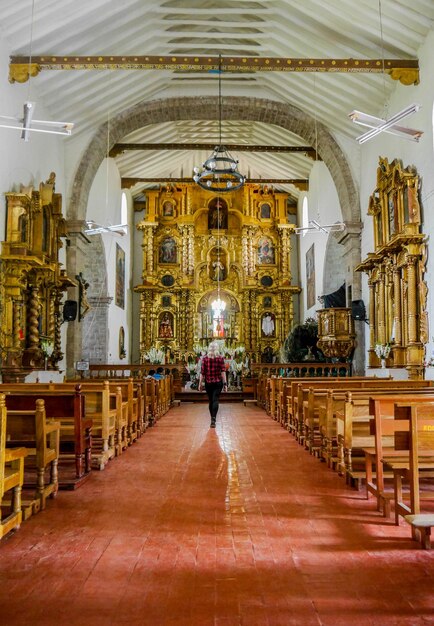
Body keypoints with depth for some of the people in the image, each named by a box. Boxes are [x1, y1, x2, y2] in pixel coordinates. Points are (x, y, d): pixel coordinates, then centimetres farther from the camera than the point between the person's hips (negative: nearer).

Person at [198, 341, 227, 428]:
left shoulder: (205, 358, -3)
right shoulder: (220, 358, -4)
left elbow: (202, 372, -3)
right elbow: (223, 371, -7)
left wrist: (200, 383, 3)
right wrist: (225, 383, -5)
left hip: (208, 382, 1)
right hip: (218, 382, -1)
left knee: (211, 400, 14)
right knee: (215, 400, -4)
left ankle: (212, 419, 25)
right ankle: (213, 419, -21)